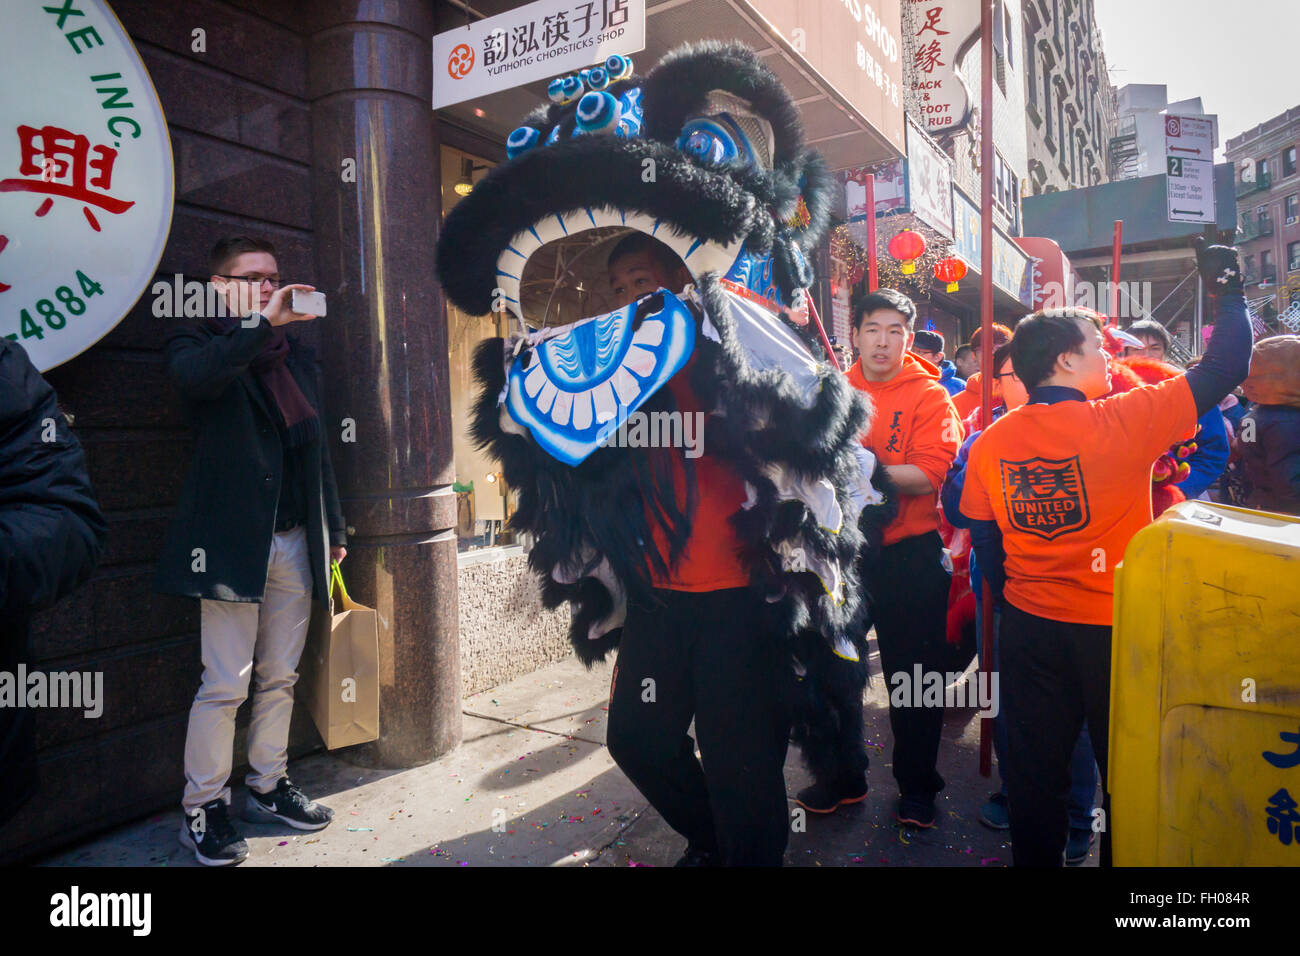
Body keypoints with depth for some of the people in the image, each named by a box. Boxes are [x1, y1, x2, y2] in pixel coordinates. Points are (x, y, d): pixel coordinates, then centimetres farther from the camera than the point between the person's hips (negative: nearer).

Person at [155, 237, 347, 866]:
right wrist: (262, 323, -24)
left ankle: (268, 788, 27)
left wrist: (334, 529, 15)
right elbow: (191, 374, -26)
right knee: (226, 683, -1)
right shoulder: (198, 344, 2)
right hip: (233, 542, -5)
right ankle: (203, 810, 15)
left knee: (279, 677, 12)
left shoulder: (297, 356, 18)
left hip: (295, 541, 5)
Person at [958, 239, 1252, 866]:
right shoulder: (1123, 420, -15)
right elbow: (1224, 368, -6)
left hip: (1027, 626, 3)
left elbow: (982, 538, 2)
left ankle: (1034, 856, 31)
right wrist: (1228, 291, 9)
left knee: (1034, 769, 16)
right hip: (1114, 627, -3)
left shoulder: (991, 442, -5)